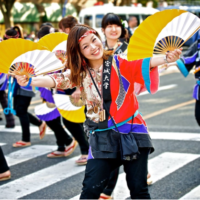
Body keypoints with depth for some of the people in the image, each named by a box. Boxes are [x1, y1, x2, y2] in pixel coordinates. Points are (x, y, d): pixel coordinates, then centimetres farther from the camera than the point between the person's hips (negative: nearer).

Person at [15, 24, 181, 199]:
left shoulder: (119, 63, -3)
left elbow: (144, 63, -16)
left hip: (131, 133, -2)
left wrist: (166, 58, -36)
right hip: (102, 137, 2)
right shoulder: (80, 73, 4)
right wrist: (30, 81, -26)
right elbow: (58, 80, -9)